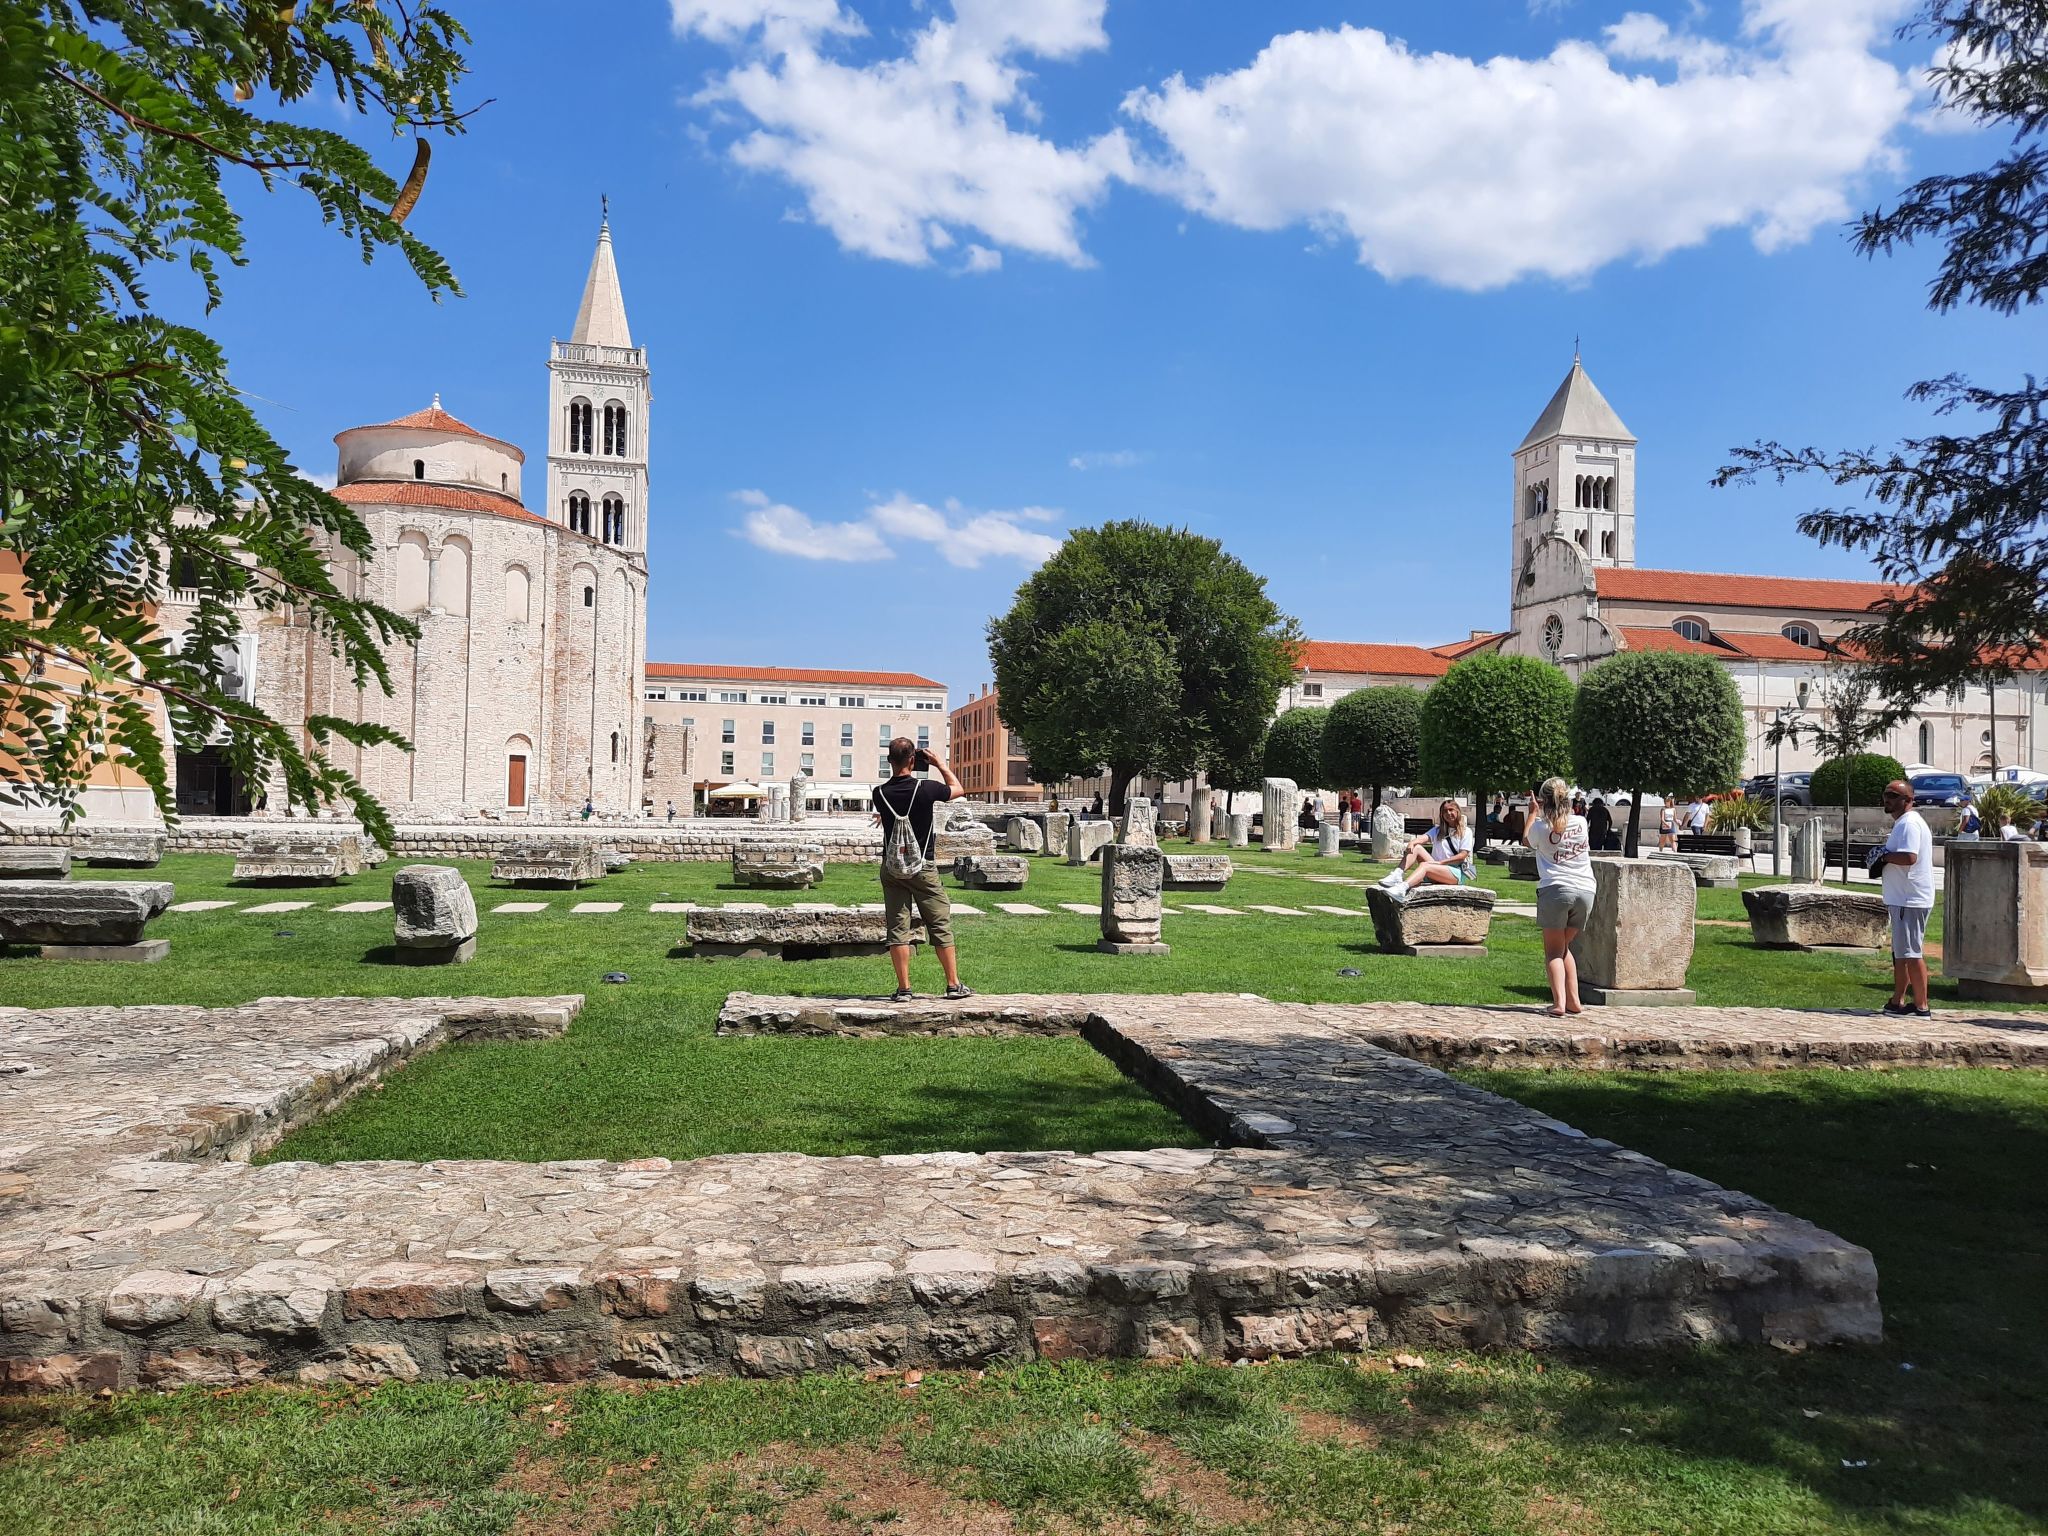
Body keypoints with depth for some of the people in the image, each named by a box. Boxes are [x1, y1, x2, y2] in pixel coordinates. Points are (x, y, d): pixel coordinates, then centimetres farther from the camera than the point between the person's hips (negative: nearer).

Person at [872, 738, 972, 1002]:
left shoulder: (880, 793, -5)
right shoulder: (925, 789, -14)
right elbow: (957, 788, 5)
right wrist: (940, 764, 14)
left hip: (891, 866, 3)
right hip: (922, 867, -3)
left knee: (898, 927, 4)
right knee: (940, 925, 6)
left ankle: (903, 988, 3)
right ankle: (953, 985, 11)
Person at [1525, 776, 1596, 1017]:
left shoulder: (1540, 827, -3)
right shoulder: (1581, 822, 6)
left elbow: (1527, 841, 21)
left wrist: (1534, 812, 30)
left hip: (1555, 889, -4)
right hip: (1585, 890, 4)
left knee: (1553, 950, 4)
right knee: (1564, 947, 20)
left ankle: (1559, 1003, -13)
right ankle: (1573, 1001, 15)